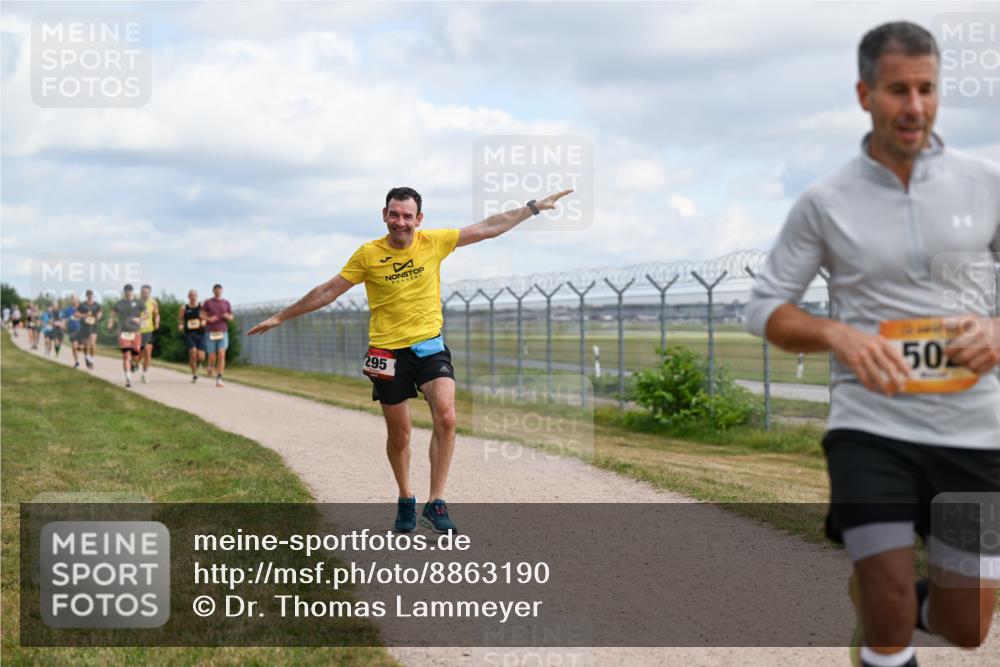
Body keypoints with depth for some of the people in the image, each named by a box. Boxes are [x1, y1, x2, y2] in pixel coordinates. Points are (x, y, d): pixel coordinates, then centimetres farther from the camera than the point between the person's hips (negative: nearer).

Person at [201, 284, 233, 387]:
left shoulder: (226, 303, 10)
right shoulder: (207, 302, 4)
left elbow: (231, 317, 15)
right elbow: (202, 315, 3)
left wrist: (227, 316, -9)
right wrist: (209, 319, -17)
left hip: (223, 333, 1)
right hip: (210, 333, -1)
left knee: (221, 355, -14)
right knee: (212, 357, -2)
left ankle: (219, 379, -13)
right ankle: (211, 365, 36)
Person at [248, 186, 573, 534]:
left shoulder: (434, 242, -2)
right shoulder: (368, 254, -5)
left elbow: (489, 227, 2)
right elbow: (328, 291, 3)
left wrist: (534, 207, 1)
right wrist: (280, 317, 6)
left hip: (430, 345, 1)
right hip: (388, 352, 0)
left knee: (446, 418, -20)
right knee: (398, 435, 8)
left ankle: (435, 502, -10)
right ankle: (406, 499, 33)